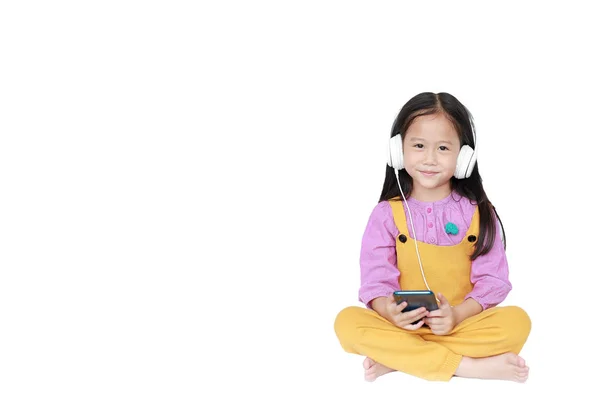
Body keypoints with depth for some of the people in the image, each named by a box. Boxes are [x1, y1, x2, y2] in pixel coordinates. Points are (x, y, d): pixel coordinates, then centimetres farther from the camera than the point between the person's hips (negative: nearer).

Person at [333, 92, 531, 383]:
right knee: (347, 322, -28)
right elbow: (377, 279, -4)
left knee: (517, 321, -28)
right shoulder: (387, 214, 2)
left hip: (462, 325, 1)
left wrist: (457, 314, -21)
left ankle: (395, 359, -25)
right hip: (403, 325, 0)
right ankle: (468, 366, -29)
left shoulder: (478, 213, 3)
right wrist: (390, 311, -27)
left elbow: (492, 280, -3)